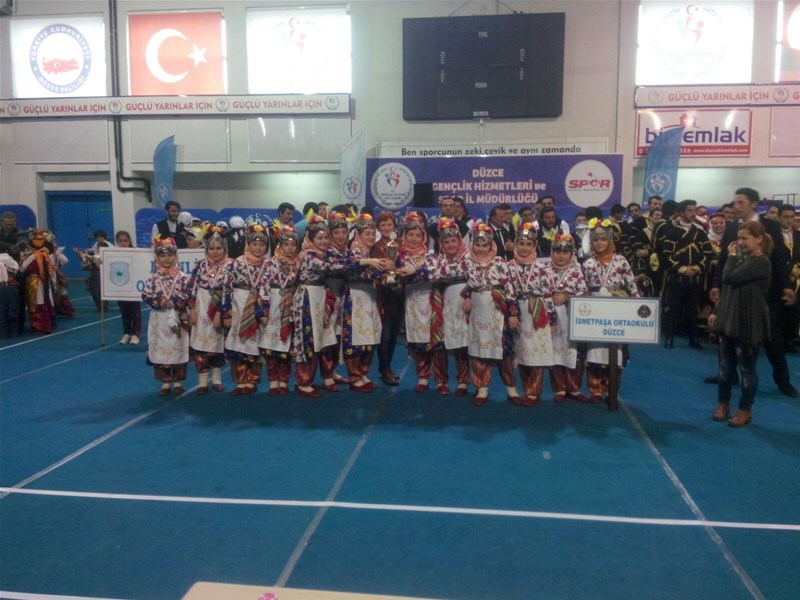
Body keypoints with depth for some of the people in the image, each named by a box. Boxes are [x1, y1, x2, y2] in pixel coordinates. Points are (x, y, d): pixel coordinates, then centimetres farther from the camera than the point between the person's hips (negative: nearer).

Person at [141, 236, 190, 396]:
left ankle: (178, 382, 17)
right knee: (160, 350, 5)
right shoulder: (153, 278, 2)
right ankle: (165, 383, 17)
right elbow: (146, 296, -1)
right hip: (159, 320, 2)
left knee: (178, 350, 4)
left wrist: (174, 302, -18)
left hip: (177, 319, -2)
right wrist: (159, 302, -15)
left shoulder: (183, 277, -3)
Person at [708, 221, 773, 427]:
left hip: (749, 323, -8)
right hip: (729, 319, 8)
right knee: (725, 365, 14)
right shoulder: (743, 259, 11)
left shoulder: (761, 262, -16)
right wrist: (717, 312, 10)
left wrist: (731, 256, -8)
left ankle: (745, 410, 18)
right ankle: (723, 403, 27)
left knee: (747, 367, 5)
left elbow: (729, 278, -23)